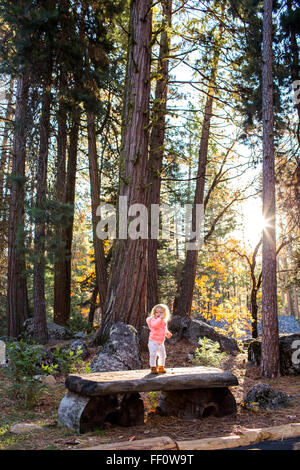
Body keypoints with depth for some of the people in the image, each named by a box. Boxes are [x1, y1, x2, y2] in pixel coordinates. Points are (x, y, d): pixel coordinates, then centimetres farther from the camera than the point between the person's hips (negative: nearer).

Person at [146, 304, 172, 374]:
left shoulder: (164, 322, 9)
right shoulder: (153, 320, -12)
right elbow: (154, 325, -37)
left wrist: (167, 333, 8)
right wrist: (160, 319, -41)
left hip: (161, 342, 7)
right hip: (153, 341, -7)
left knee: (163, 355, 11)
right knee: (153, 355, -10)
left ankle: (161, 368, 27)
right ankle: (153, 368, 2)